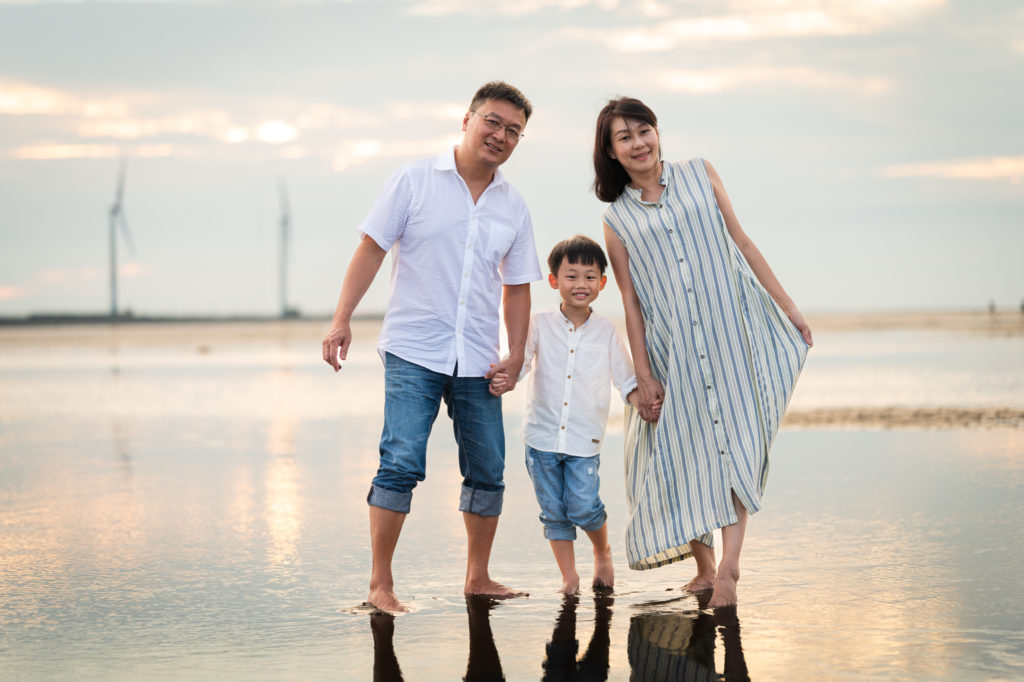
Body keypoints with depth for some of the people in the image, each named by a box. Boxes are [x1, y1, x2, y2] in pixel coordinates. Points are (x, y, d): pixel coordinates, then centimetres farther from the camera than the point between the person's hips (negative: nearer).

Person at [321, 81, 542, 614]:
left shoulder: (514, 208, 11)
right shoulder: (415, 181, -1)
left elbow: (516, 287, 15)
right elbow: (372, 248, -2)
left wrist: (516, 355, 4)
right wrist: (342, 318, -10)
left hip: (477, 360, 5)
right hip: (413, 350, -4)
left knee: (488, 471, 8)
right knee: (401, 464, -13)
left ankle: (478, 577, 23)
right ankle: (380, 582, -4)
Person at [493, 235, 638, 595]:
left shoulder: (606, 331, 2)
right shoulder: (540, 324, -1)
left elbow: (625, 378, 8)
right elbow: (518, 362, -7)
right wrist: (503, 378, -29)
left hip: (584, 438, -1)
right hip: (543, 433, 1)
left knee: (583, 508, -8)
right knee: (554, 511, 6)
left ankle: (603, 553, 22)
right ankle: (568, 575, 20)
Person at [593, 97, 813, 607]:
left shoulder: (700, 175, 10)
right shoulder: (617, 220, 7)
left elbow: (742, 242, 11)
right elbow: (631, 301, 4)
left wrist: (788, 307, 9)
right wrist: (643, 375, -1)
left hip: (730, 330, 0)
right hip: (671, 350, 0)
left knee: (736, 441, -9)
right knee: (684, 451, 2)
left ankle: (729, 567, -14)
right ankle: (705, 567, 15)